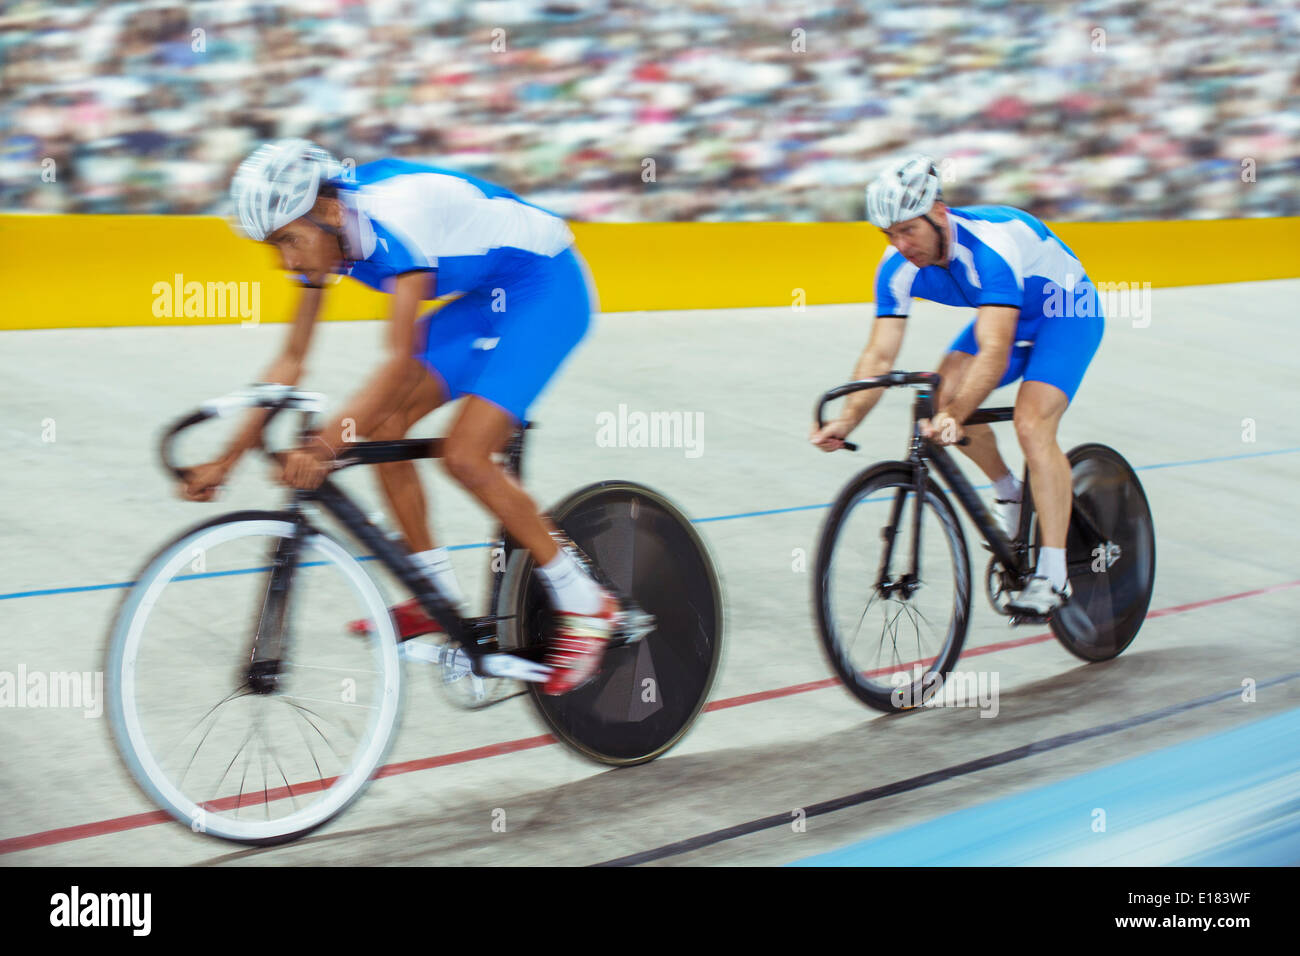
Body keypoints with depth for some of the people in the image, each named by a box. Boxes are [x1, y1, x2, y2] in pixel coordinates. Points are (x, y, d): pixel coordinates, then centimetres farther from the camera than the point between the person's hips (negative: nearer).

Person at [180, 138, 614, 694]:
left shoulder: (394, 216, -32)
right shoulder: (319, 233, -5)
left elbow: (399, 358, -38)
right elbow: (290, 362, -1)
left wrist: (326, 445, -47)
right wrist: (227, 460, -4)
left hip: (547, 287, -9)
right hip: (486, 296, 9)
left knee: (464, 455, -20)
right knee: (383, 426, -3)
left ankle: (584, 605, -6)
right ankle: (441, 600, 12)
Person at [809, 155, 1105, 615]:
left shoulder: (990, 245, -39)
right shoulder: (899, 266, -20)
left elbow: (994, 353, -48)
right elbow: (879, 355, -22)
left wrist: (955, 417, -61)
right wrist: (848, 418, -37)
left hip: (1069, 310, -7)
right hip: (1004, 314, 7)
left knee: (1032, 425, -24)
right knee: (946, 392, -16)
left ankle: (1053, 575, -19)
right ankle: (1008, 494, 10)